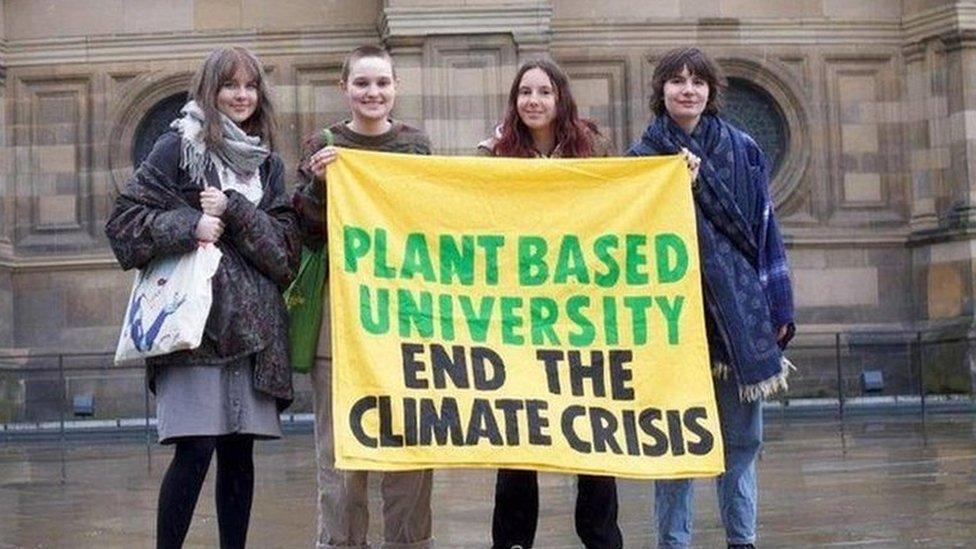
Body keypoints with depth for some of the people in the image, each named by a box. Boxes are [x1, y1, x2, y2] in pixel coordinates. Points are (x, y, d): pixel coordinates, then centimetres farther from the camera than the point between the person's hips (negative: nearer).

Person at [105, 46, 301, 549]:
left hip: (252, 322, 5)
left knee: (239, 448, 5)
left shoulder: (267, 162, 15)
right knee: (195, 448, -10)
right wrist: (189, 225, -15)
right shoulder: (178, 146, 1)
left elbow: (286, 242, 6)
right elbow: (124, 219, -3)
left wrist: (233, 211, -8)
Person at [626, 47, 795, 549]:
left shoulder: (744, 150, 8)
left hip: (739, 313, 2)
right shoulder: (643, 157, 3)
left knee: (743, 436, 7)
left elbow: (764, 230, 9)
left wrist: (779, 308, 5)